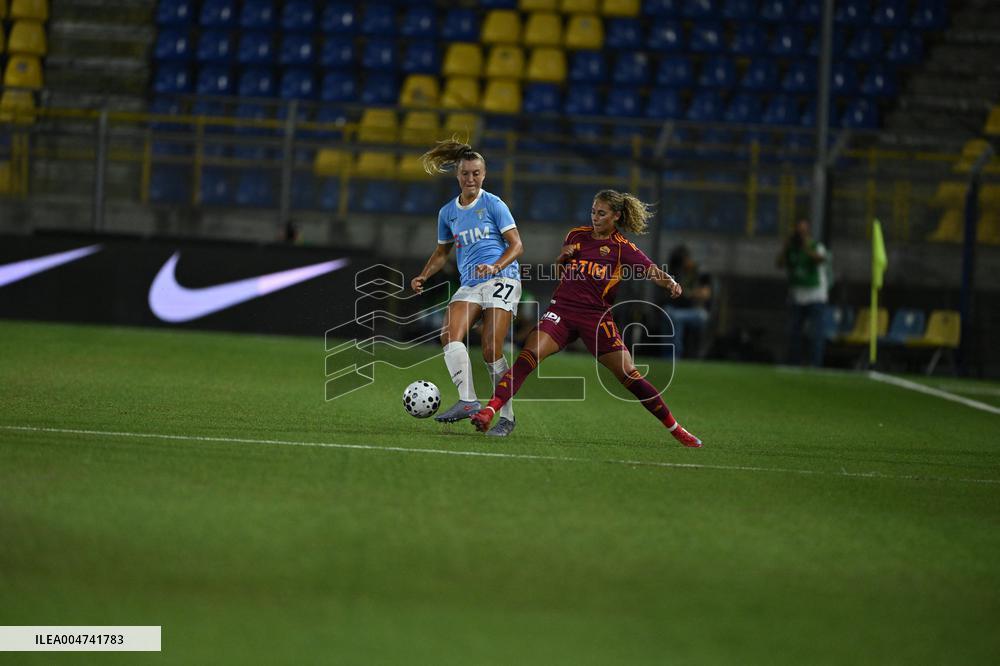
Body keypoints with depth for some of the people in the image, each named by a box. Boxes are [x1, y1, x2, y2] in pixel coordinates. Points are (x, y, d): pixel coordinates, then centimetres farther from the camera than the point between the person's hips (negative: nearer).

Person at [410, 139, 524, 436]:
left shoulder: (493, 205, 0)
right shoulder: (448, 213, 15)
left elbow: (516, 245, -3)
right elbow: (442, 252, 28)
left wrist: (495, 267, -20)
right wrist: (423, 277, 12)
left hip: (501, 279, -5)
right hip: (469, 286, 5)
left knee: (491, 350, -14)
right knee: (450, 334, -23)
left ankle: (507, 414, -2)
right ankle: (467, 400, -31)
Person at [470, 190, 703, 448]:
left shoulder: (622, 248, 1)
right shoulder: (576, 235, 11)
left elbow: (653, 272, -10)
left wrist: (670, 282, -32)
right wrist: (563, 257, 1)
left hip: (597, 316, -2)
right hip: (562, 310, 2)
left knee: (629, 375, -6)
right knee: (527, 356, -22)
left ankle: (675, 429, 8)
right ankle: (489, 411, -28)